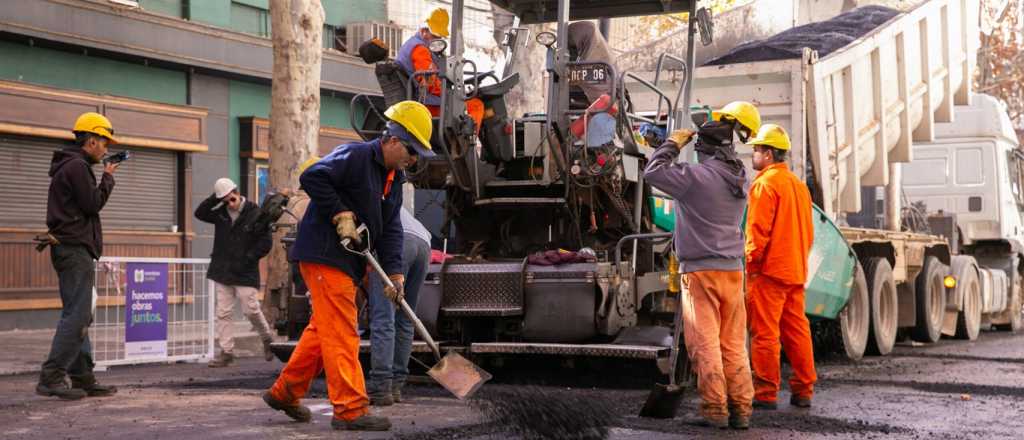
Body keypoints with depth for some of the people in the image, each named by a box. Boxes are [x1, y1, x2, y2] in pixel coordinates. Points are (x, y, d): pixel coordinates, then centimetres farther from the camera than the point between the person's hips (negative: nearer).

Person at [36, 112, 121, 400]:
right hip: (75, 249, -11)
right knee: (77, 316, -12)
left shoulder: (70, 166, 21)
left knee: (79, 317, 11)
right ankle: (51, 377, -13)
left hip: (71, 249, 11)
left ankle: (83, 378, 14)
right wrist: (108, 178, -3)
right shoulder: (77, 166, -11)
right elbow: (93, 204, -13)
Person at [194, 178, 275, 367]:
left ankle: (267, 339, 22)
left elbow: (265, 243, -7)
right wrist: (214, 199, -12)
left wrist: (247, 259, -13)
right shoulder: (220, 213, 6)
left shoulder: (255, 214, -9)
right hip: (222, 272, 5)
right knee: (223, 313, 3)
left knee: (251, 310, -4)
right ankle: (226, 352, 7)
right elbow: (199, 213, -2)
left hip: (246, 273, -5)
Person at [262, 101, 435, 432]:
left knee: (324, 329, 16)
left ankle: (284, 392, 28)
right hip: (324, 253, -10)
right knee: (341, 333, -10)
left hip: (347, 260, 10)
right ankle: (351, 410, -8)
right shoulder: (355, 156, -14)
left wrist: (394, 272, -1)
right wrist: (341, 216, -22)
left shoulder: (395, 177, 14)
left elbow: (390, 228, 10)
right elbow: (312, 177, -24)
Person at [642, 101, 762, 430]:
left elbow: (653, 172, -8)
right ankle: (741, 409, 10)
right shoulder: (738, 178, 8)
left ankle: (715, 410, -2)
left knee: (705, 344, -2)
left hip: (700, 270, -6)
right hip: (733, 269, 6)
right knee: (734, 345, 9)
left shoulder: (697, 175, -14)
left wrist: (673, 144, 5)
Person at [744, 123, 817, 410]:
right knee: (796, 330, 11)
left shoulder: (765, 183, -10)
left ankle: (765, 393, -4)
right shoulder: (798, 184, 17)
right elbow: (808, 232, 20)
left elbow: (758, 230, -16)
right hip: (796, 271, 8)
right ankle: (803, 391, 14)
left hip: (769, 269, -8)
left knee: (765, 332, -5)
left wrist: (751, 264, -10)